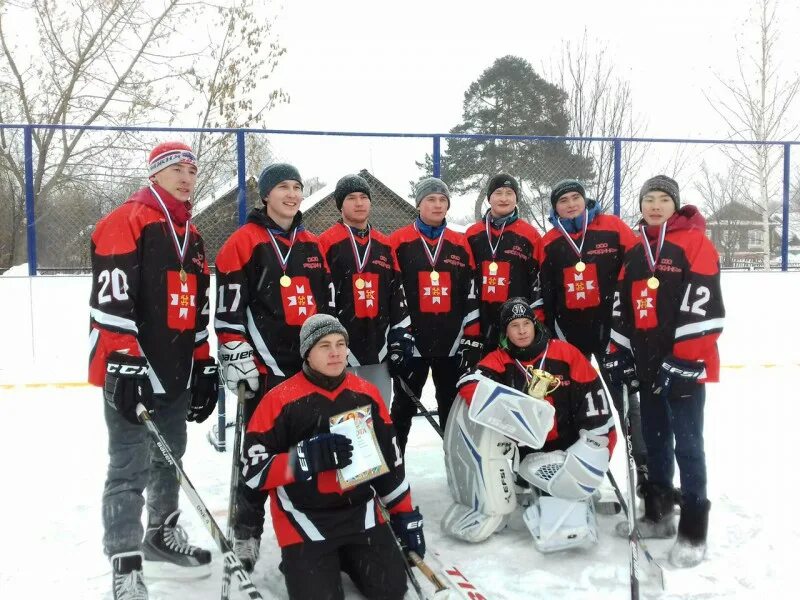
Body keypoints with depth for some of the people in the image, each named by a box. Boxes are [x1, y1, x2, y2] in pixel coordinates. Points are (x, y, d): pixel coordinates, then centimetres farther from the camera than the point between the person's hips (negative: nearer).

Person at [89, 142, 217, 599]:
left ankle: (162, 537, 35)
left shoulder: (191, 235, 17)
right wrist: (125, 363, -22)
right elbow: (110, 300, -17)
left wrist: (204, 365, 16)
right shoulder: (126, 222, -8)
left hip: (178, 372, 8)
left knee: (170, 459, 18)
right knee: (131, 470, -5)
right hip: (131, 371, -8)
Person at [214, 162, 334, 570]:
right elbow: (229, 308, -11)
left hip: (311, 364, 6)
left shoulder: (312, 245, 13)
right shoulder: (244, 242, -6)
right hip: (265, 367, -6)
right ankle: (247, 529, 19)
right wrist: (236, 358, -15)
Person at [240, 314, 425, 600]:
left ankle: (343, 557, 26)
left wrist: (406, 516, 10)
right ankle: (298, 560, 19)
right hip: (304, 519, -3)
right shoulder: (280, 399, -14)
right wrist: (307, 457, -27)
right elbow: (254, 470, -14)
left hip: (361, 512, 4)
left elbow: (390, 460, 9)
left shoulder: (366, 394, 1)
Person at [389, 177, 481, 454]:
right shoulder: (399, 242, -2)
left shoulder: (460, 244, 8)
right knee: (404, 406, 9)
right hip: (412, 341, -2)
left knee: (454, 408, 13)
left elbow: (471, 296, 8)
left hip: (452, 343, 3)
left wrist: (473, 338, 3)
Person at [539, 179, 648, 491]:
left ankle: (644, 464, 13)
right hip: (570, 334, 3)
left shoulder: (614, 229, -4)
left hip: (612, 327, -3)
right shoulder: (549, 243, 5)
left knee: (624, 396, 3)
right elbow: (545, 294, 9)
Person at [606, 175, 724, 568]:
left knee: (686, 445, -2)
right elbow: (621, 308, 16)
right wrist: (622, 355, 11)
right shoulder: (634, 252, 13)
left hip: (685, 365, -7)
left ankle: (693, 532, 9)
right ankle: (658, 515, 29)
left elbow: (704, 309, -16)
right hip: (648, 365, 7)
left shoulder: (695, 244, -8)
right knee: (655, 440, 15)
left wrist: (682, 362, -18)